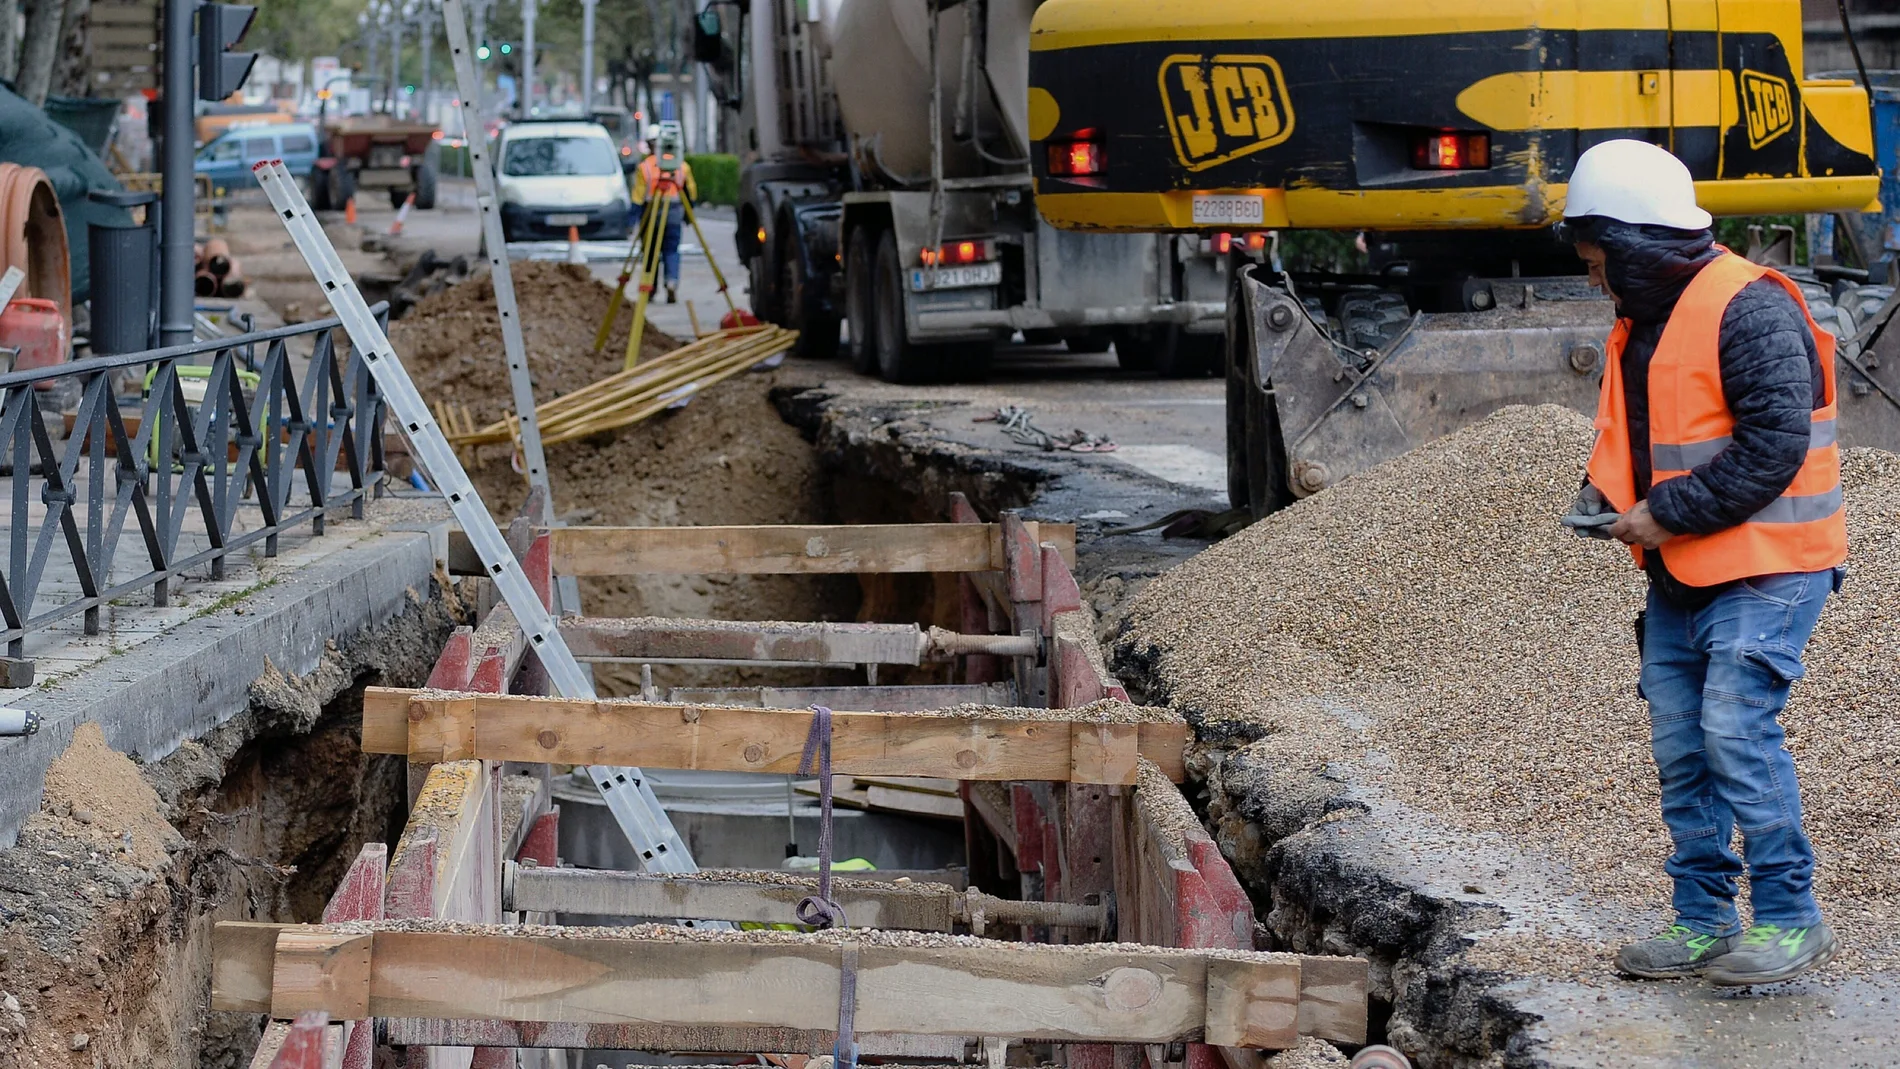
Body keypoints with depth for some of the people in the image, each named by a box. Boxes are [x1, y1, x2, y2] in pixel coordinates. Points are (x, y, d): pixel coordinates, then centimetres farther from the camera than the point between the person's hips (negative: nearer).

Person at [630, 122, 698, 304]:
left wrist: (636, 221, -4)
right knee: (671, 251, 6)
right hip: (674, 214, 2)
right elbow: (691, 191, 11)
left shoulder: (644, 167, -5)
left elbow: (638, 198, -6)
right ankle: (672, 282, -17)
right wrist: (688, 213, 23)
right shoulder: (682, 166, 4)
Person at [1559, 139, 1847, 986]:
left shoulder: (1749, 311, -16)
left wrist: (1666, 515, -19)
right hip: (1680, 575, 9)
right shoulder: (1642, 322, 14)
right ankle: (1702, 922, 15)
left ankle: (1789, 919, -6)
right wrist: (1606, 498, 5)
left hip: (1765, 569, -9)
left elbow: (1774, 445, -22)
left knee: (1736, 729, -15)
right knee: (1680, 746, 7)